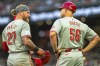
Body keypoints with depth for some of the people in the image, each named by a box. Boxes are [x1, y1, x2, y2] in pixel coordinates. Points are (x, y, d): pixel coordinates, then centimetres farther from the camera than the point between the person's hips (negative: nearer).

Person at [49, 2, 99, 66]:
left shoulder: (60, 21, -2)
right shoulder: (82, 25, 14)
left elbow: (52, 34, -20)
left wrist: (55, 50, -10)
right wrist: (84, 50, 13)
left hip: (66, 55, -5)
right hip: (79, 56, 5)